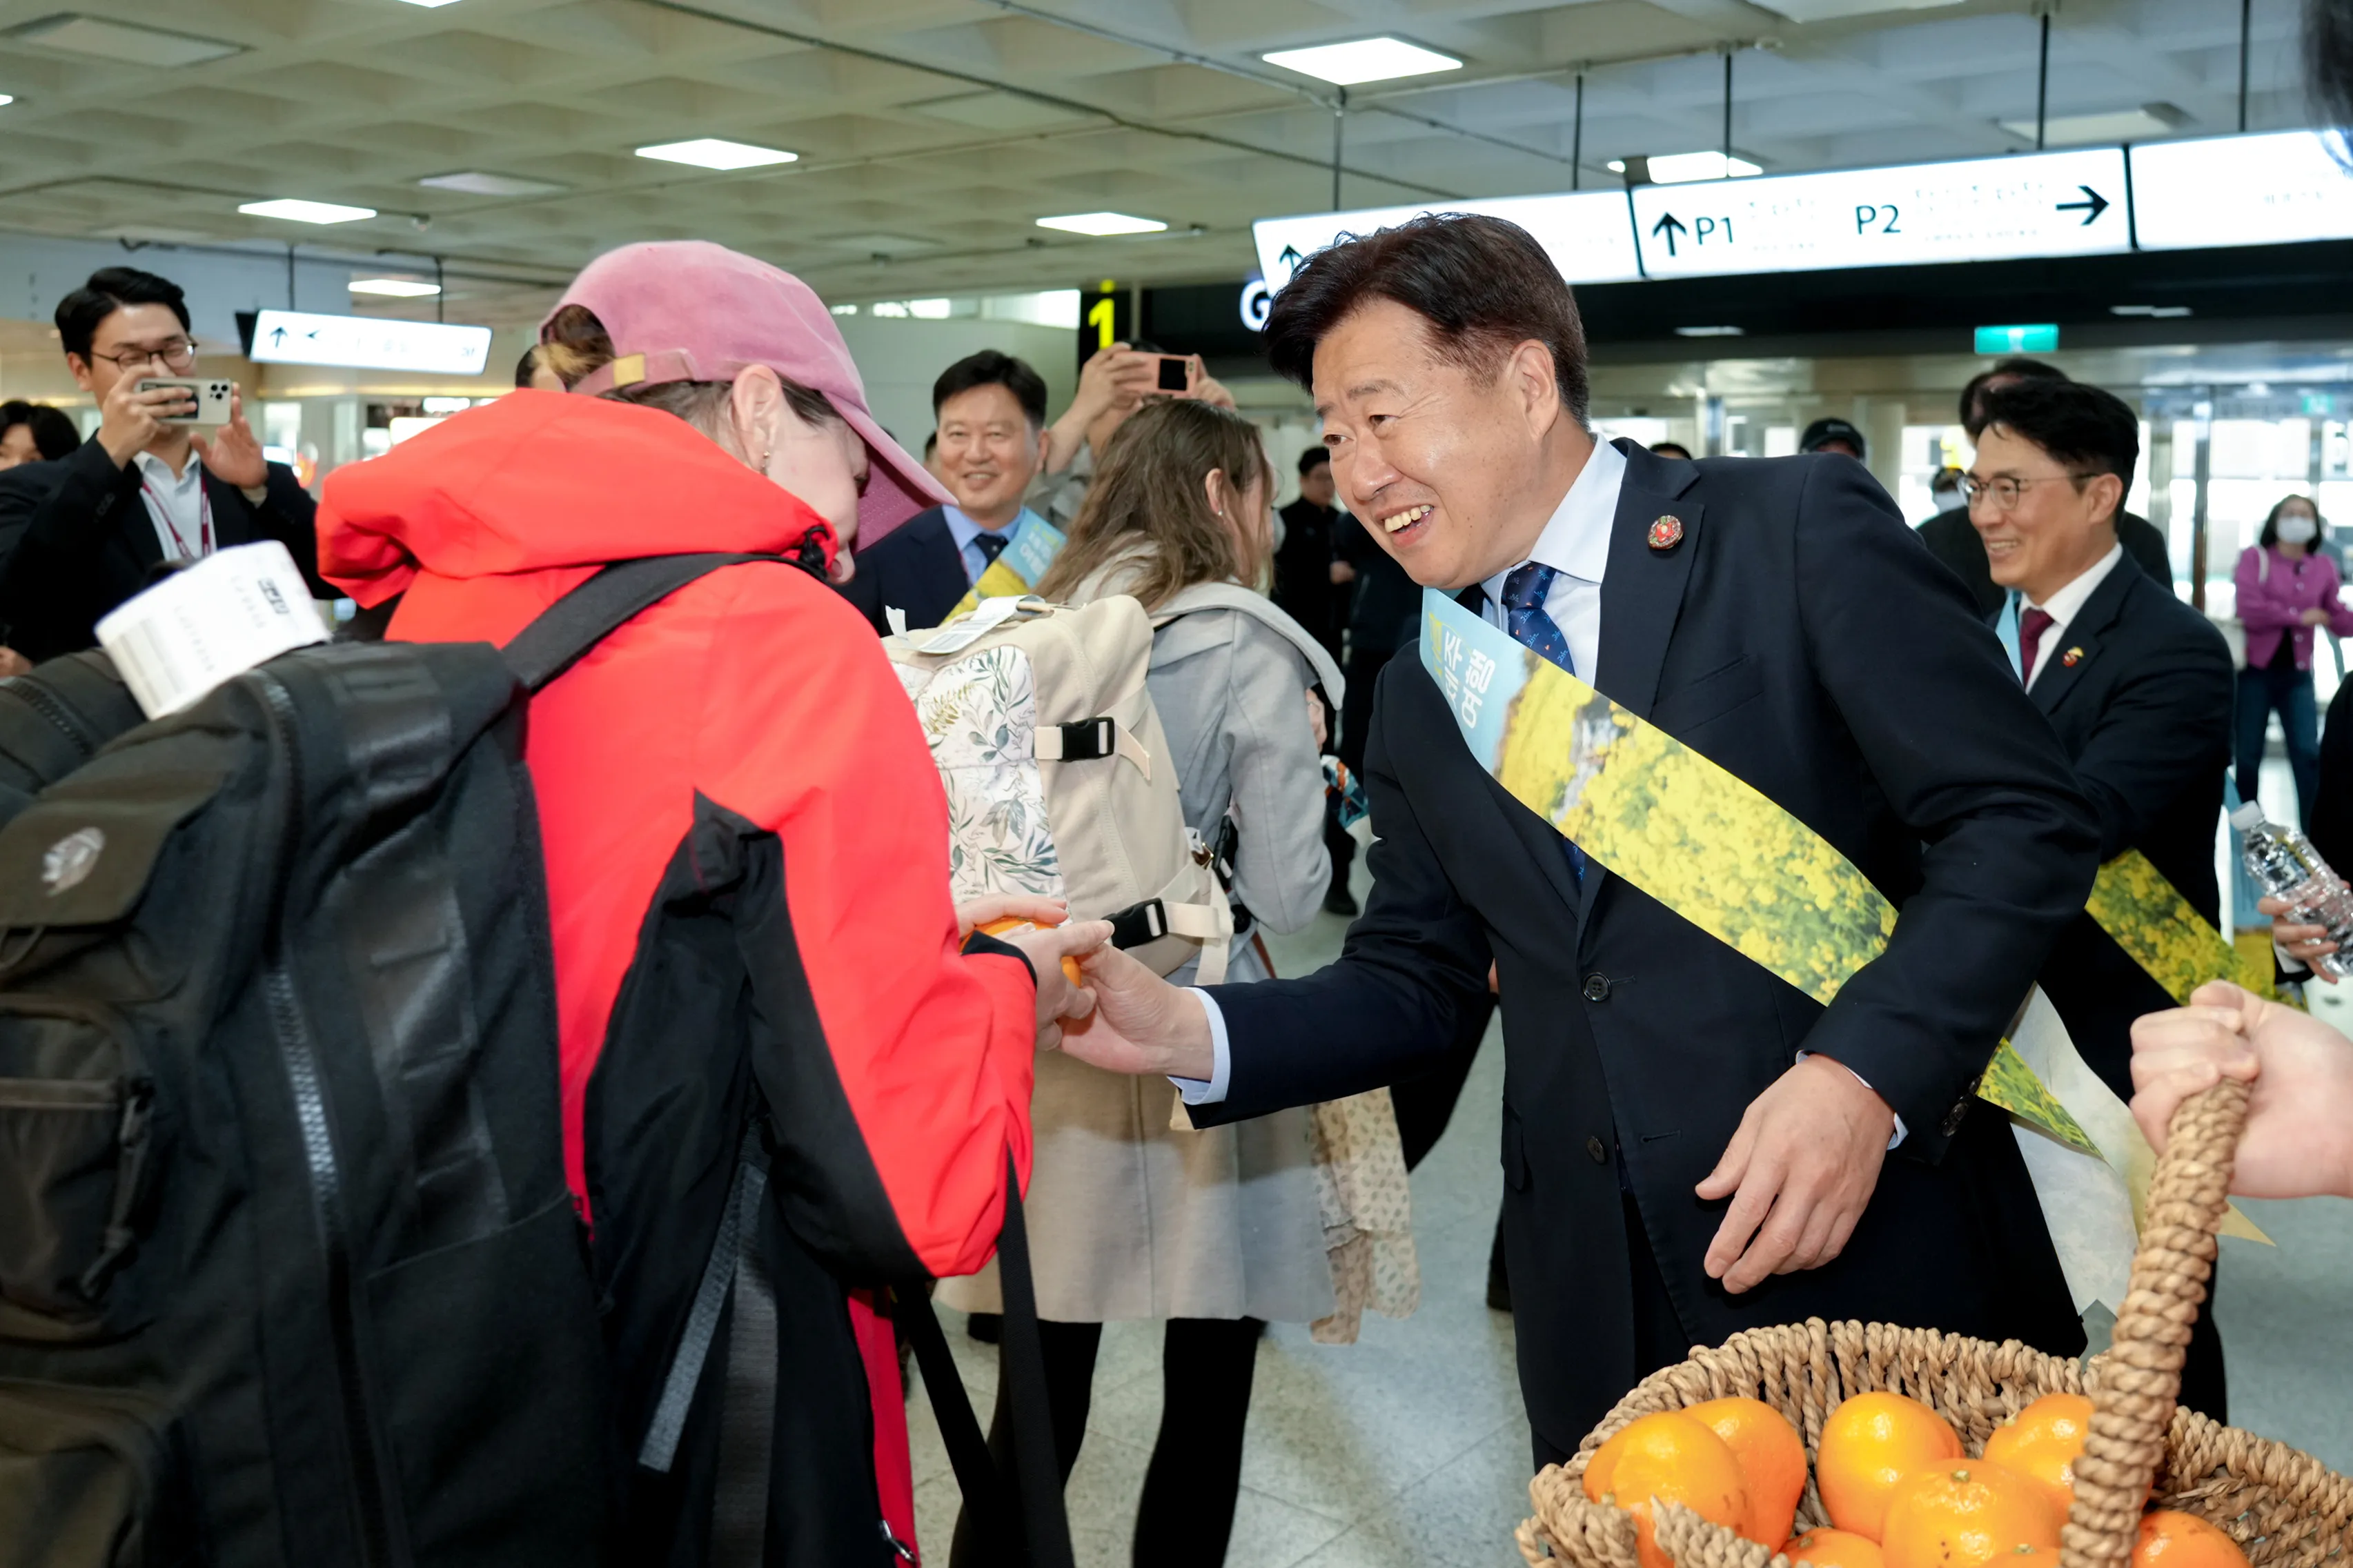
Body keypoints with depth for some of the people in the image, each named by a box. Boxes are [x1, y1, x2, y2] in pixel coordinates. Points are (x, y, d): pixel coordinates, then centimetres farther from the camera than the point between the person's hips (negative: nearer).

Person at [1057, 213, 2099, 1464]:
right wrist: (1183, 1030, -5)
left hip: (1880, 1268, -4)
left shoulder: (1799, 530, -8)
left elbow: (2024, 820, -11)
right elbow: (1416, 977, 11)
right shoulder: (1418, 701, 10)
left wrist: (1862, 1072, -23)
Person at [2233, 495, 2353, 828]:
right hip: (2256, 670, -2)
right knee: (2248, 754, 3)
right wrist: (2300, 618, -12)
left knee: (2308, 752, -5)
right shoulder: (2255, 557, -1)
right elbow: (2250, 610, -14)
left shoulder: (2323, 567, 9)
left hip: (2297, 674, 3)